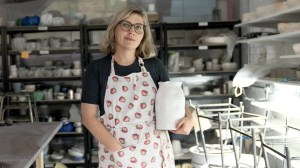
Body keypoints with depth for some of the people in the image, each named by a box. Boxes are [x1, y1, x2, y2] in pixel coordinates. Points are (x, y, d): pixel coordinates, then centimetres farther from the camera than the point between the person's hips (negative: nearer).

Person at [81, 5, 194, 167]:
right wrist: (117, 149, -16)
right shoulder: (97, 69, -3)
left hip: (155, 151, 2)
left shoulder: (154, 65, 2)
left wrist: (188, 118, -10)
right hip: (115, 153, -2)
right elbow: (89, 116, -6)